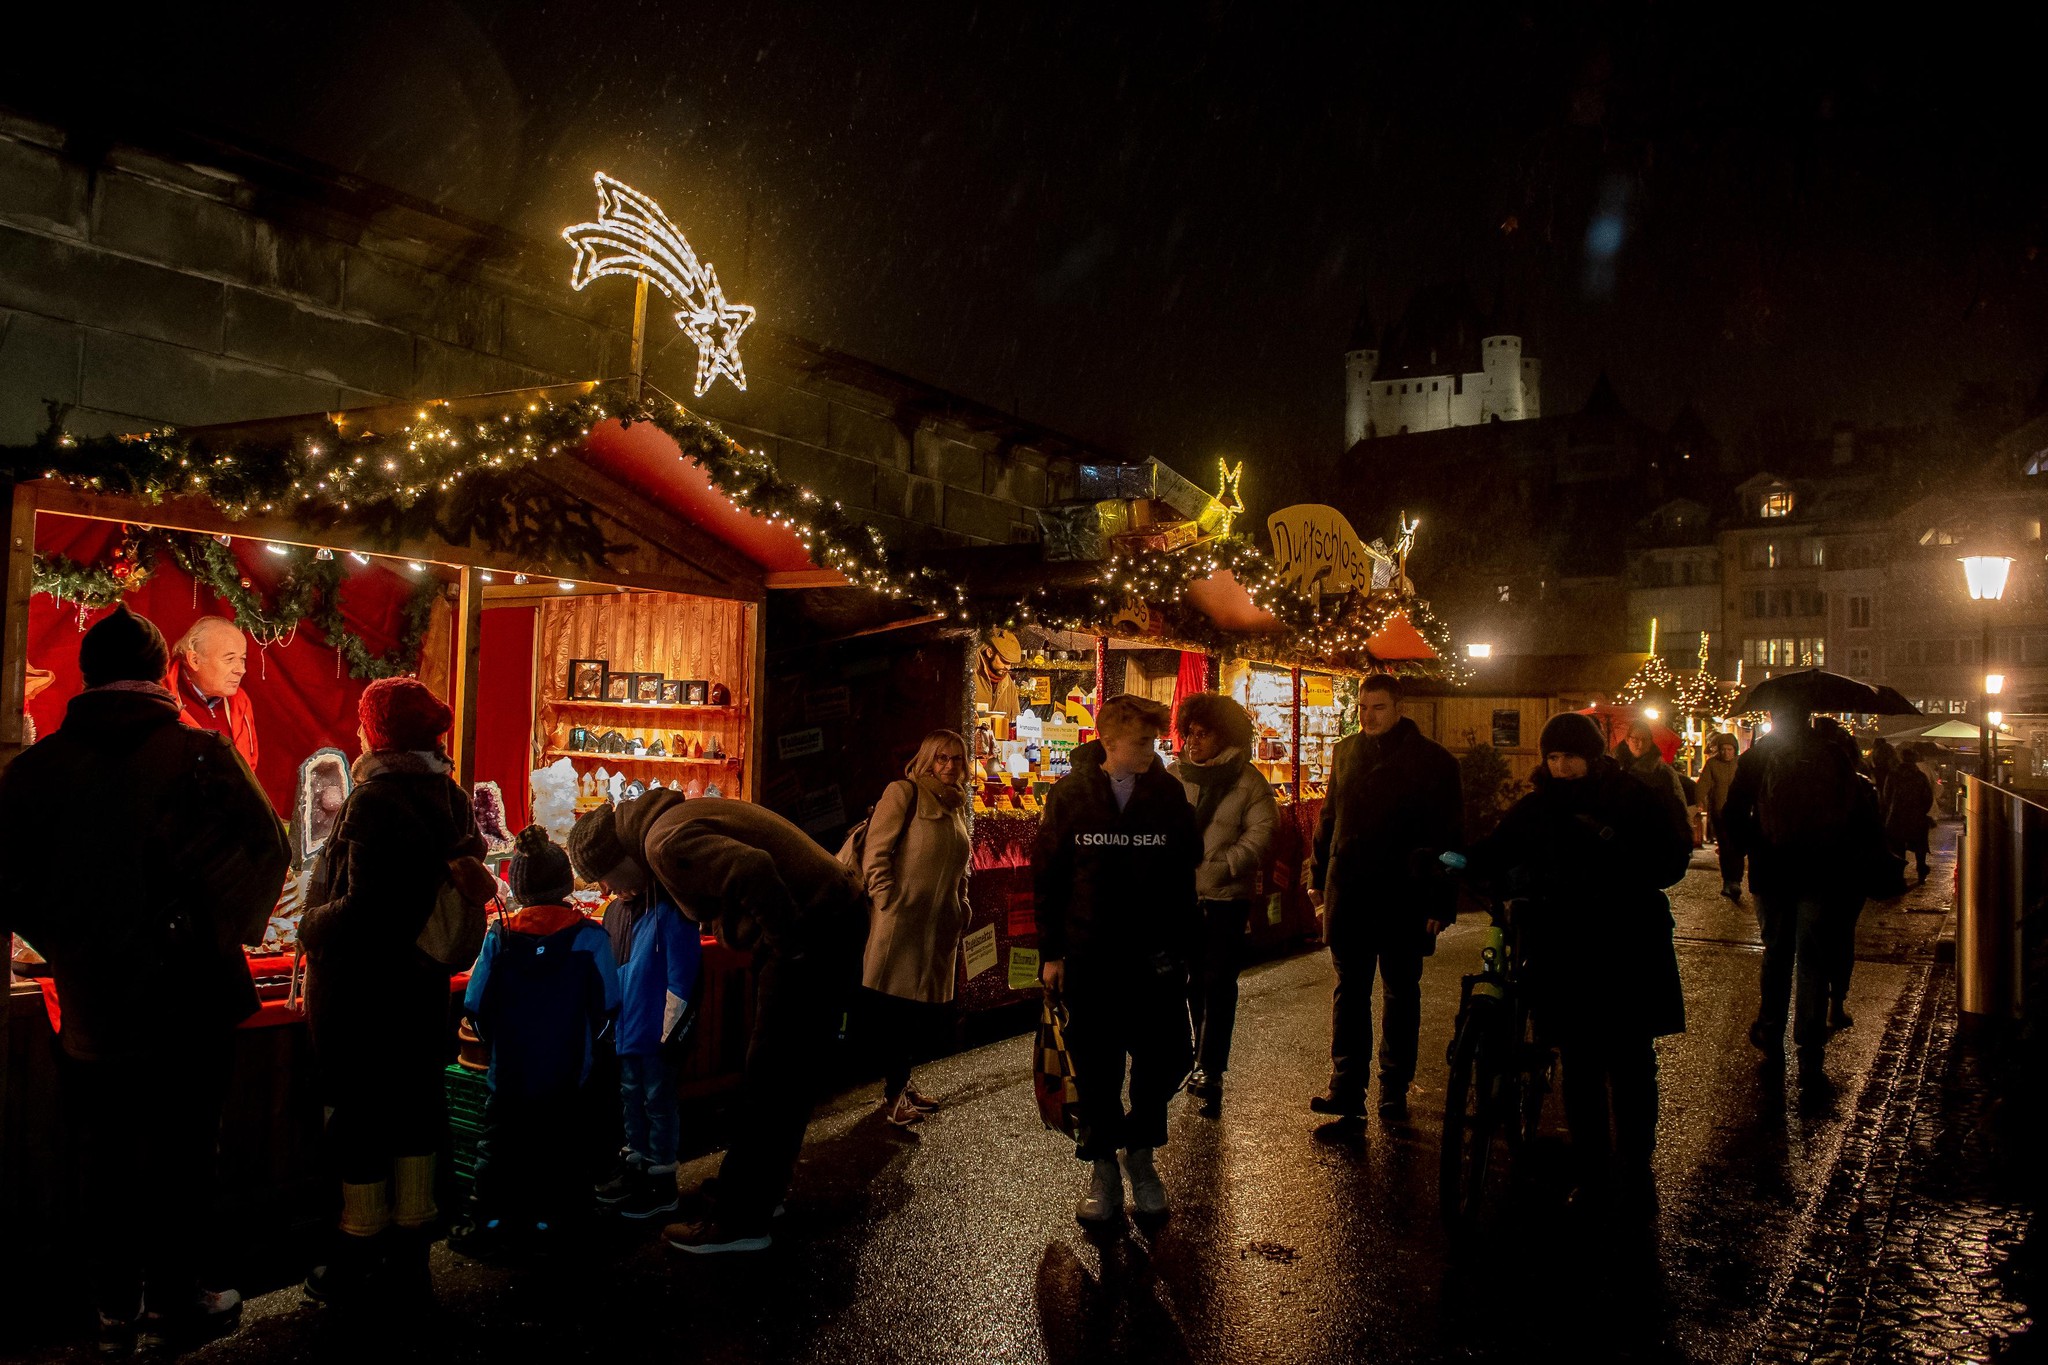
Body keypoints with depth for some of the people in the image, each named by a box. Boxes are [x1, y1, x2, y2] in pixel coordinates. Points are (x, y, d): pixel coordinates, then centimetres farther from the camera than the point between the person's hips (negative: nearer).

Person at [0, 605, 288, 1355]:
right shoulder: (200, 756, -15)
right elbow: (266, 851, -15)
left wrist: (70, 943, 14)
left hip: (90, 1006, 3)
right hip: (190, 1006, -3)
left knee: (106, 1165, 17)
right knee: (181, 1159, 12)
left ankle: (116, 1308, 29)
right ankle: (173, 1302, 25)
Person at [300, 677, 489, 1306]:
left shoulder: (375, 800, -19)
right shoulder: (451, 798, 3)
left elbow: (363, 908, -23)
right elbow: (470, 886, 10)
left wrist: (309, 926, -7)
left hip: (361, 988, -7)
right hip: (422, 982, 7)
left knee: (358, 1116, 4)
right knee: (414, 1110, 13)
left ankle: (356, 1266, 16)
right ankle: (410, 1262, 25)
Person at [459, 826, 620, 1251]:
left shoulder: (500, 935, -8)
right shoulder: (589, 936, -11)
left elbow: (475, 1005, -6)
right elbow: (607, 1004, -9)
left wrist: (499, 1041, 12)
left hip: (509, 1069, 1)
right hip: (567, 1072, -1)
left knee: (498, 1140, 17)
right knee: (557, 1143, 14)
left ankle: (489, 1219, 19)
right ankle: (546, 1218, 19)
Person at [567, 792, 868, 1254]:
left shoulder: (665, 843, -16)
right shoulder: (675, 816, 16)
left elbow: (752, 870, -32)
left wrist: (791, 946, -21)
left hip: (813, 932, -10)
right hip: (831, 918, 10)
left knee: (768, 1083, -3)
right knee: (788, 1077, 19)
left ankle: (738, 1223, 7)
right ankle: (763, 1193, 32)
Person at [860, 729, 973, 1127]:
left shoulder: (957, 806, 18)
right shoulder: (904, 793, -5)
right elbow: (875, 852, -10)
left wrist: (961, 908, 16)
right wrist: (887, 902, -14)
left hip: (939, 927, 7)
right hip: (900, 925, -7)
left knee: (923, 1010, 10)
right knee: (894, 1008, -1)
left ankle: (900, 1082, 26)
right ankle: (893, 1092, 10)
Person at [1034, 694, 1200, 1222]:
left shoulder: (1170, 793, 0)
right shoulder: (1070, 794, -3)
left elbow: (1184, 873, 5)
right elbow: (1046, 876, 1)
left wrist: (1182, 946, 2)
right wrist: (1051, 951, -1)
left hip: (1155, 959, 1)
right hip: (1088, 956, -1)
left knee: (1165, 1059, 3)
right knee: (1097, 1066, 7)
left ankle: (1140, 1150, 29)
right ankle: (1103, 1168, 25)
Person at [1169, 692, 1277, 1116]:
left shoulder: (1247, 781, -3)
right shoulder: (1173, 777, 5)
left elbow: (1261, 833, -10)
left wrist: (1221, 866, -20)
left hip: (1227, 895, -3)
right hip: (1181, 894, 3)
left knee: (1218, 982, -3)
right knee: (1192, 979, 13)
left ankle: (1209, 1072, 4)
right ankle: (1205, 1060, 30)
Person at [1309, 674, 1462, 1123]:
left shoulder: (1433, 760, -6)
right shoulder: (1346, 752, 7)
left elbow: (1448, 836, -7)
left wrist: (1440, 903, -11)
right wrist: (1321, 877, 10)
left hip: (1404, 899, -3)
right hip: (1348, 896, 4)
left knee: (1401, 994, 9)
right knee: (1349, 990, 7)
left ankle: (1395, 1090, 18)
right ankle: (1346, 1086, 13)